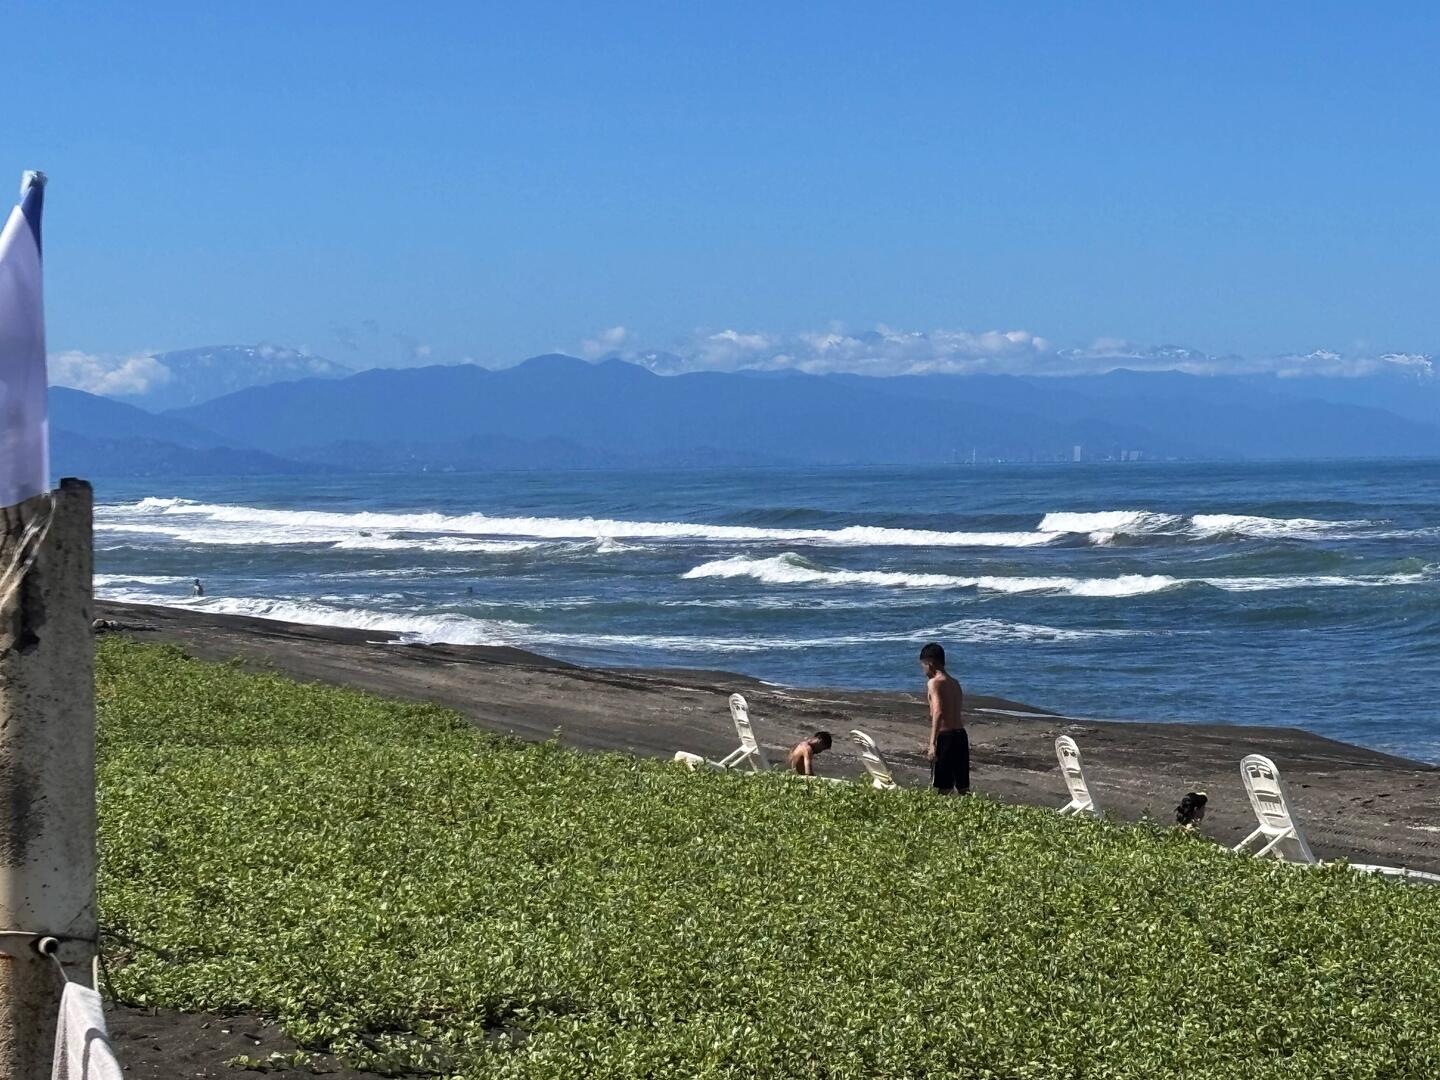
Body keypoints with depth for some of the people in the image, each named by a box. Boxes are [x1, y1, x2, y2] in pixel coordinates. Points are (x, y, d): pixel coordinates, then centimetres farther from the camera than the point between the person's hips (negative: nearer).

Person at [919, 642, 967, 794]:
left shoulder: (934, 683, -9)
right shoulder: (955, 683, 16)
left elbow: (938, 712, -21)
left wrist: (932, 743, -26)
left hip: (945, 736, -8)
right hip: (961, 735, 8)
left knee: (943, 789, -4)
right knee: (963, 789, 11)